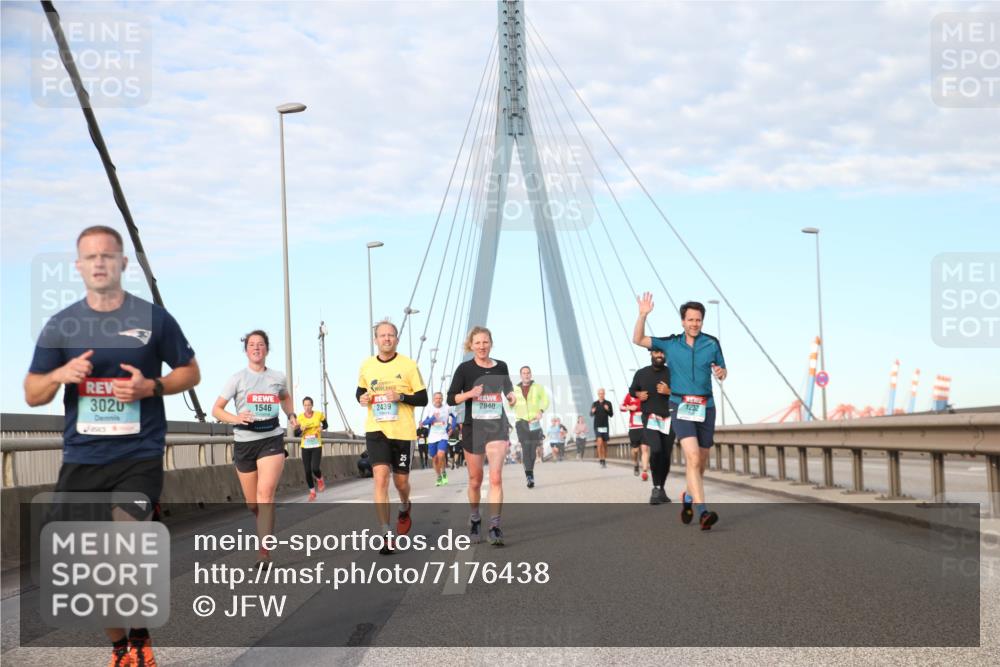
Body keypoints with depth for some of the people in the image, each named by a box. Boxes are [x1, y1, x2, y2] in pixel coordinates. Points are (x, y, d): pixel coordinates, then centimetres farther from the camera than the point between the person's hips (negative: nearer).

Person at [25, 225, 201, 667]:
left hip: (138, 459, -3)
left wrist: (151, 387, -10)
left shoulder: (153, 318, 0)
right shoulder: (60, 325, 5)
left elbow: (190, 372, 9)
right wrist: (60, 374, -14)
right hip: (80, 461, 3)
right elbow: (32, 395, 8)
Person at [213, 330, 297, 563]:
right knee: (252, 503, 8)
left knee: (265, 492, -21)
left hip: (272, 440, 0)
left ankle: (264, 552, -25)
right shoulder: (237, 378, -1)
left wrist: (291, 416, 11)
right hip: (244, 442, 1)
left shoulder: (278, 377, 7)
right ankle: (265, 530, 43)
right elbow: (216, 409, -4)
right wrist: (235, 418, -23)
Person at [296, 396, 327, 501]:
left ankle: (320, 480, 18)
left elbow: (326, 425, 12)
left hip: (317, 446, -2)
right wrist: (301, 429, -18)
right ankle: (312, 492, 17)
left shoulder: (319, 415, -4)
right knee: (307, 471, 1)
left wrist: (322, 428, -10)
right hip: (305, 447, 2)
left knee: (315, 468, -17)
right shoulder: (300, 417, -1)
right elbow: (296, 434, 3)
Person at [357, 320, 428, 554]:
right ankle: (386, 536, -13)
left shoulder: (408, 365, -3)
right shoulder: (367, 366, 6)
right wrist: (362, 398, -1)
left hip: (402, 431, -1)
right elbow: (361, 391, 22)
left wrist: (400, 396, -18)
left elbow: (423, 399, -1)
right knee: (380, 478, -14)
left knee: (401, 481, 8)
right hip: (376, 429, 1)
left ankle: (404, 508, 46)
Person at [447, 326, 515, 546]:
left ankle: (495, 527, -15)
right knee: (475, 480, 12)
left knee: (496, 477, -15)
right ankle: (474, 521, 34)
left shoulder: (501, 367, 5)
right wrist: (469, 393, -20)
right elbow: (451, 398, -4)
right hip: (473, 427, 0)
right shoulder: (465, 368, -3)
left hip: (497, 427, 0)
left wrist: (511, 396, 1)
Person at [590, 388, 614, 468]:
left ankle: (605, 460, 20)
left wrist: (608, 410, -18)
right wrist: (592, 412, -13)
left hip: (605, 426, 1)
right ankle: (601, 460, -15)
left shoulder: (608, 403, 1)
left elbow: (611, 415, 3)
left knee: (605, 444, 8)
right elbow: (591, 415, 11)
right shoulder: (594, 404, 3)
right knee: (599, 442, -17)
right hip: (597, 426, -1)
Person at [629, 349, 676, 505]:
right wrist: (639, 394, -1)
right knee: (656, 450, -22)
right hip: (650, 417, -1)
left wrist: (669, 391, -16)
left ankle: (662, 489, 21)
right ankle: (656, 488, -18)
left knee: (666, 455, 5)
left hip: (668, 419, 1)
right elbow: (632, 390, 21)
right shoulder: (641, 373, 6)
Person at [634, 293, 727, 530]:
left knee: (701, 463, 12)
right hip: (681, 406, -3)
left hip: (706, 408, 3)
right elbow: (638, 340, 2)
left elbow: (722, 373, 13)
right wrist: (643, 315, -11)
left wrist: (721, 372, -11)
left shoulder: (712, 343, 4)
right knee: (693, 458, -21)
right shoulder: (670, 344, 3)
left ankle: (689, 497, 40)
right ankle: (702, 511, -29)